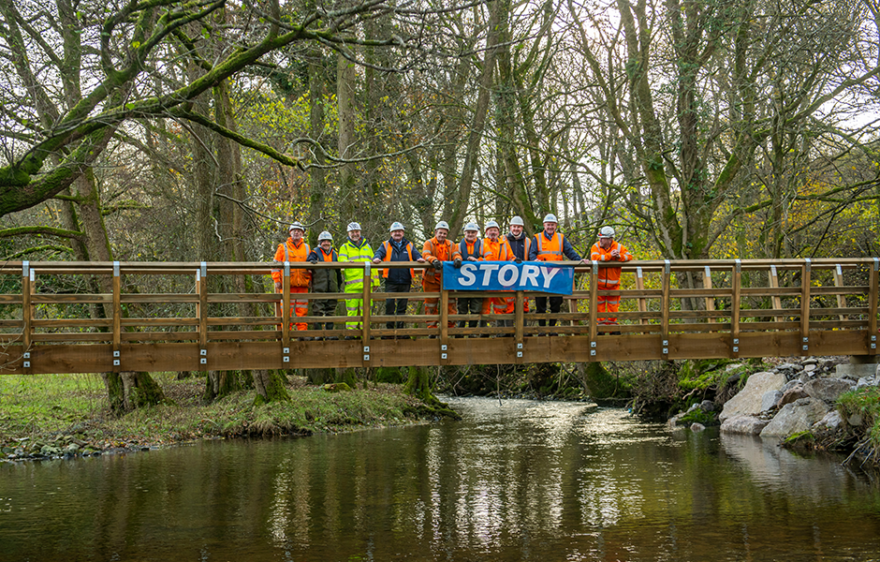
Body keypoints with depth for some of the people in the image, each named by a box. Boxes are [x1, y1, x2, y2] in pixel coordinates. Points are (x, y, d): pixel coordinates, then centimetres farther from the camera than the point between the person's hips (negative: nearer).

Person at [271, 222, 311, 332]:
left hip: (303, 286, 2)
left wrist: (309, 280, 8)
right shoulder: (283, 248, 8)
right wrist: (277, 281, -4)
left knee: (302, 311, 0)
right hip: (287, 285, -2)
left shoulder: (307, 248, 16)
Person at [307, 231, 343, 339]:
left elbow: (338, 272, 23)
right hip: (318, 288, -4)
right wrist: (312, 261, -37)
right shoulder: (315, 252, 5)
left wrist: (339, 286, 22)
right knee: (318, 310, -6)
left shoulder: (334, 254, 17)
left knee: (331, 310, 6)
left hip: (332, 288, 4)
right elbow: (310, 261, -14)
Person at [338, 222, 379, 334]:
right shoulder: (344, 247, 13)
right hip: (351, 285, -3)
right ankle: (351, 331, -3)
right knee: (352, 309, -6)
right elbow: (341, 260, -5)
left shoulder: (367, 246, 22)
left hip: (367, 284, 3)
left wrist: (375, 280, 16)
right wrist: (348, 262, -29)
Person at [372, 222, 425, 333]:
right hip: (391, 281, -2)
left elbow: (416, 254, 3)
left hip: (405, 281, 2)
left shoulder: (409, 246, 15)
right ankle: (389, 327, 4)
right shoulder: (386, 245, 11)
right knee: (389, 304, -4)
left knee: (402, 305, 6)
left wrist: (419, 258, -21)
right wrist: (377, 258, -28)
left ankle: (400, 327, 14)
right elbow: (379, 252, -4)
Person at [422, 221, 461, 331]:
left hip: (446, 278, 3)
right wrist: (434, 260, -39)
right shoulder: (429, 243, 0)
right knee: (431, 304, 3)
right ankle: (432, 326, 11)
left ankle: (450, 325, 9)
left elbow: (456, 254, 0)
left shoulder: (450, 245, 13)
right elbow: (426, 255, -17)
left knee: (450, 301, 0)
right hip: (431, 279, -3)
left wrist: (457, 259, -26)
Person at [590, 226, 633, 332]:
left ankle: (612, 325, 18)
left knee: (613, 305, 7)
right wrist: (609, 255, -28)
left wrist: (620, 256, -25)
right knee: (599, 305, 3)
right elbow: (594, 258, -25)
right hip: (599, 283, -1)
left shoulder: (618, 247, -1)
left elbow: (629, 256, -6)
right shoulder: (596, 247, -7)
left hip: (613, 284, 1)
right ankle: (601, 324, 13)